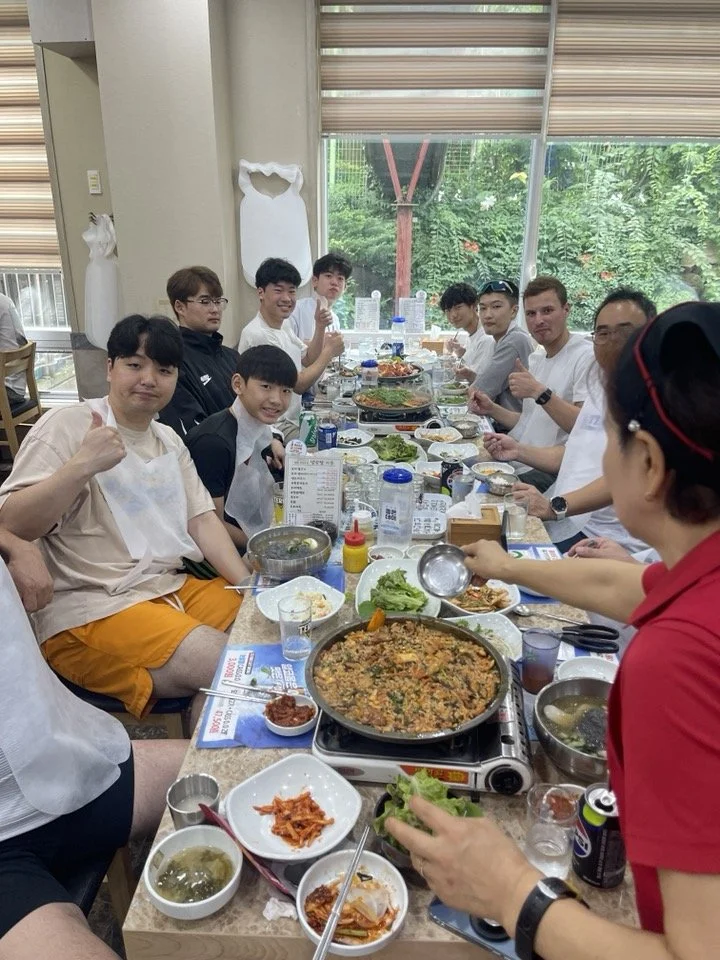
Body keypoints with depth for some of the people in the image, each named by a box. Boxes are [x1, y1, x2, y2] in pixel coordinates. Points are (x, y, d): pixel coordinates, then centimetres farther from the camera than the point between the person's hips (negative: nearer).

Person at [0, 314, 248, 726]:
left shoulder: (170, 439, 14)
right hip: (88, 610, -7)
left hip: (171, 587, 8)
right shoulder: (67, 425, -8)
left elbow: (202, 519, 8)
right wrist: (81, 466, -28)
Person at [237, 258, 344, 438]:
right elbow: (299, 385, -19)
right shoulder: (258, 335, -22)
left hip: (294, 419, 10)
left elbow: (308, 360, 17)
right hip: (278, 428, -10)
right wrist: (329, 352, -8)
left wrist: (320, 327, 2)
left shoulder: (282, 325, 10)